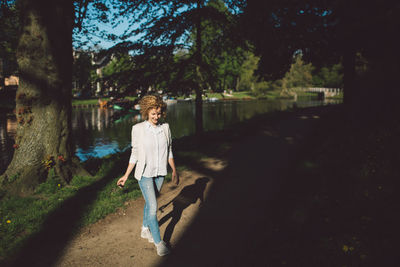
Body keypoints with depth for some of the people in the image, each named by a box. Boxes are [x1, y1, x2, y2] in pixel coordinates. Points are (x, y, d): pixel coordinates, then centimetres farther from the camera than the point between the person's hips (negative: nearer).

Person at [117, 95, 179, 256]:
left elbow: (169, 151, 7)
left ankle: (145, 230, 40)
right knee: (153, 207, -7)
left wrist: (174, 170, 9)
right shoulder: (138, 129, -9)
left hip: (160, 173, 4)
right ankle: (158, 242, 5)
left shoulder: (165, 128, -1)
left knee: (150, 203, 19)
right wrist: (126, 176, -1)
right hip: (144, 173, -3)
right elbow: (135, 154, -3)